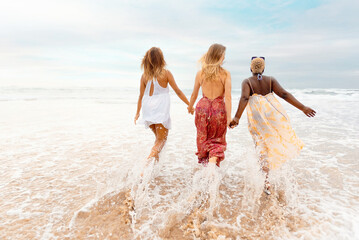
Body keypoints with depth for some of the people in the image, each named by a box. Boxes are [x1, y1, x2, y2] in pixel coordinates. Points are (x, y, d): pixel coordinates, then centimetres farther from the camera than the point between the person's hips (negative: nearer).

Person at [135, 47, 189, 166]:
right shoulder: (165, 73, -6)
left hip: (147, 109, 5)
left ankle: (156, 162, 25)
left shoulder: (144, 75, 4)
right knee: (161, 139, 4)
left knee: (159, 137, 23)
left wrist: (137, 113, 19)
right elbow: (178, 91, -3)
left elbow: (141, 96, 7)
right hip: (161, 111, -4)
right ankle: (148, 163, -14)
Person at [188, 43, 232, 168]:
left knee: (203, 139, 20)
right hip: (219, 108, -2)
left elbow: (194, 94, 9)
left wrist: (190, 107, 25)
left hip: (202, 107, 2)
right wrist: (229, 116, -14)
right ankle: (213, 161, -7)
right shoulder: (225, 73, -7)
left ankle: (204, 163, 34)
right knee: (217, 140, 14)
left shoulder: (200, 73, 0)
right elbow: (227, 96, -14)